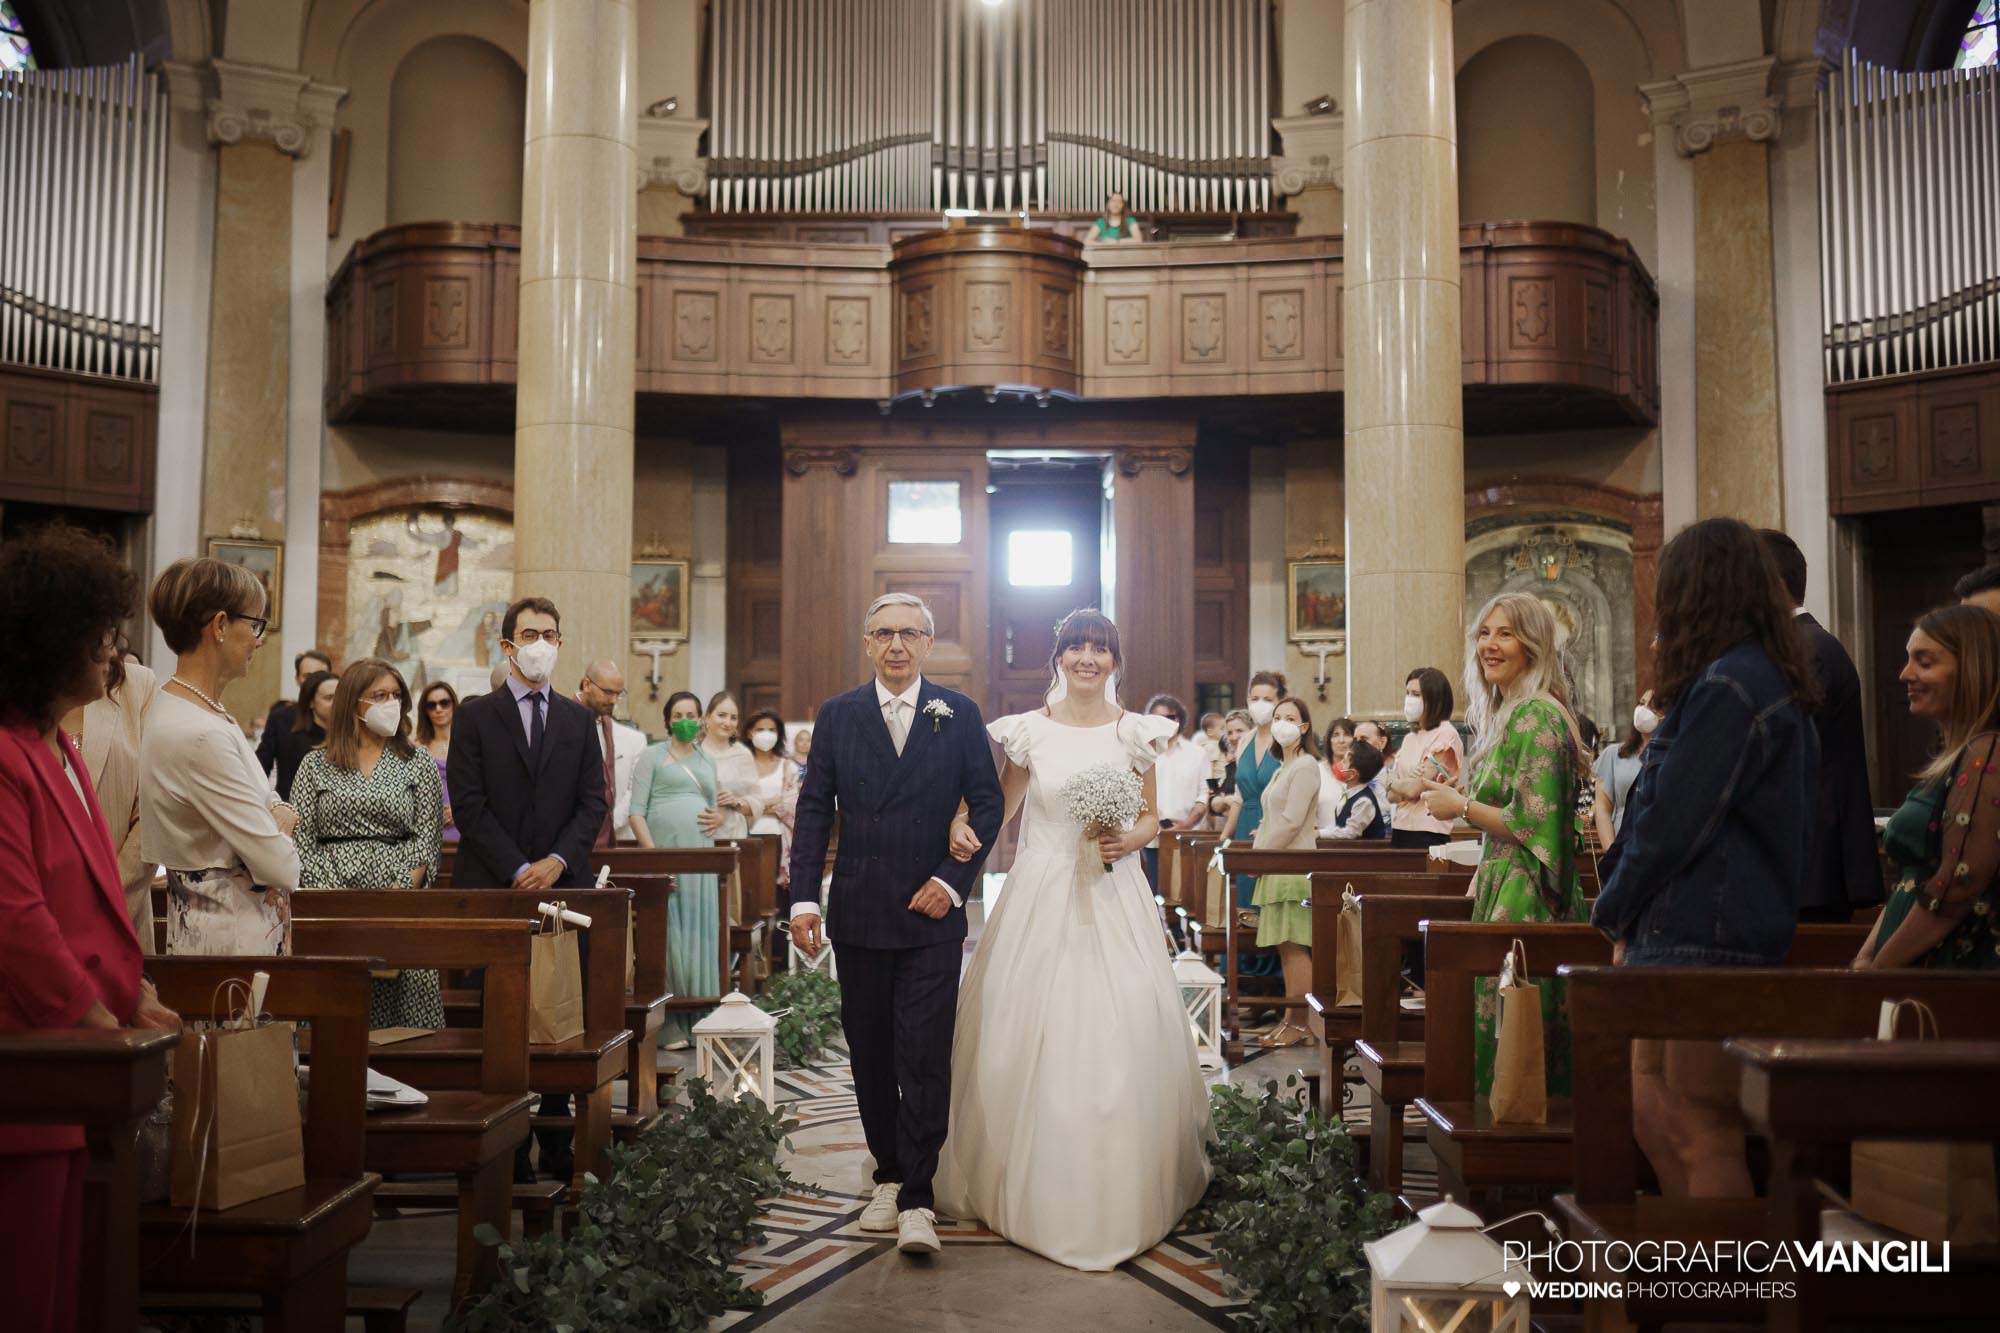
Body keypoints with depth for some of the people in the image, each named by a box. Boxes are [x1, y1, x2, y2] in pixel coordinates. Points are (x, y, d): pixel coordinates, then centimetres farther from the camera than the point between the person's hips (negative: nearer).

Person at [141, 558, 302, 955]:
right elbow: (280, 866, -24)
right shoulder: (199, 736, -24)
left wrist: (278, 817, -7)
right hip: (230, 936, -10)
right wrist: (281, 827, -3)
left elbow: (269, 800, 15)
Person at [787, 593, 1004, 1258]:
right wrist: (804, 898, -4)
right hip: (858, 915, 2)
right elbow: (814, 809, 4)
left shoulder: (960, 715, 3)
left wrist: (953, 880, -7)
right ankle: (888, 1176, 26)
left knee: (926, 1056, -6)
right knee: (869, 1053, 11)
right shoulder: (837, 715, 6)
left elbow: (987, 803, 4)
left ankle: (917, 1200, -1)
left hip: (932, 912, -2)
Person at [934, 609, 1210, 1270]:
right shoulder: (1029, 730, 1)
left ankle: (1121, 1190, 16)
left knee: (1122, 1035, -1)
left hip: (1113, 898, 1)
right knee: (1033, 1035, 1)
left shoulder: (1136, 731, 3)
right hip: (1042, 894, 0)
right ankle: (1035, 1187, 18)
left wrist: (1131, 839, -9)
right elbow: (997, 811, 6)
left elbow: (1151, 816, 12)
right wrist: (966, 829, -15)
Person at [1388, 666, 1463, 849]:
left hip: (1427, 833, -7)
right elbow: (1391, 795, 7)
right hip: (1400, 829, 7)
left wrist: (1392, 782, 5)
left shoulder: (1445, 735, -9)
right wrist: (1405, 784, -13)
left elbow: (1413, 789, -14)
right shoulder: (1409, 738, 14)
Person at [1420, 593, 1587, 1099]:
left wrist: (1462, 806, -11)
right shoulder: (1502, 715, 16)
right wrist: (1457, 789, 17)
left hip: (1525, 902, -10)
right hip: (1501, 888, 10)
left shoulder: (1536, 717, -14)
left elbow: (1534, 824, -19)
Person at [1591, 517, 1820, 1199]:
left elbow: (1671, 826, -18)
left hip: (1706, 939, -10)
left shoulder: (1727, 687, -16)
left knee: (1702, 1136, -2)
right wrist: (1634, 919, 10)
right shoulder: (1773, 681, 16)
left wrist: (1615, 912, -2)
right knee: (1650, 1105, 16)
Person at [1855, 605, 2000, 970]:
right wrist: (1864, 959, 5)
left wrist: (1877, 969, -9)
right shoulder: (1950, 760, 14)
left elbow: (1956, 892, -18)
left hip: (1958, 967, -8)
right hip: (1917, 967, 8)